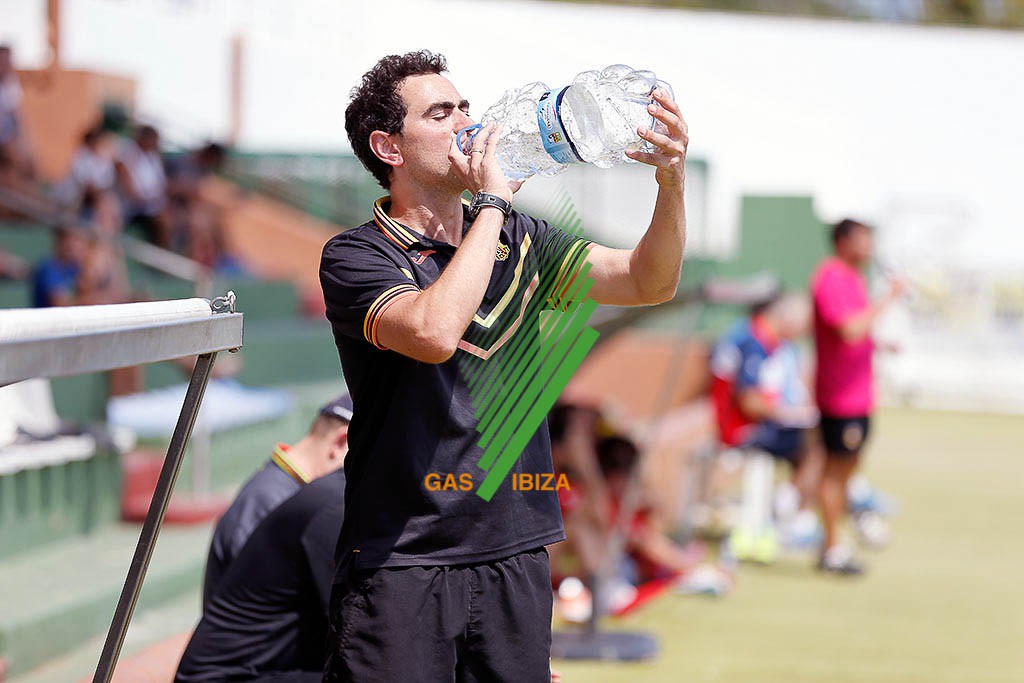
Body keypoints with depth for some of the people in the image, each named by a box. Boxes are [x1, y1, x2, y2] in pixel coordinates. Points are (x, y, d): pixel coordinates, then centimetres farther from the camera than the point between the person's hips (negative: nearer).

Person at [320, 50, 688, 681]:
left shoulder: (517, 239, 11)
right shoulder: (355, 256, -7)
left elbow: (648, 281, 7)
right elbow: (434, 332, -26)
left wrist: (671, 184, -11)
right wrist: (492, 201, -17)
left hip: (517, 558, 5)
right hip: (401, 564, -5)